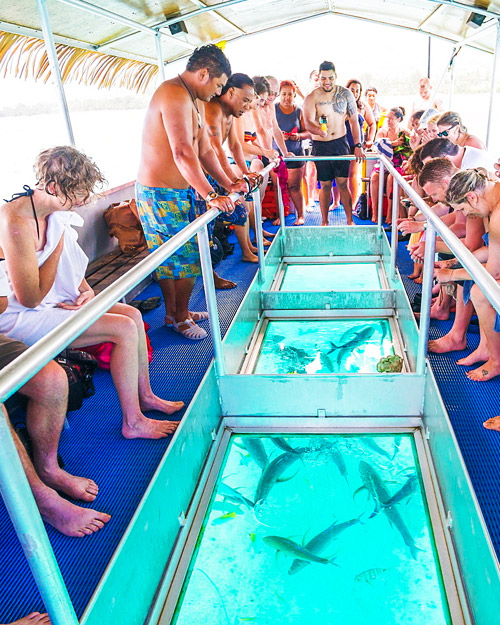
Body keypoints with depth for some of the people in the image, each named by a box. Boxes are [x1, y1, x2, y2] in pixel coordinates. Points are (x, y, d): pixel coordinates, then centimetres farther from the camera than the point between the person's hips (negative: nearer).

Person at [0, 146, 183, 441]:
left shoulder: (55, 213, 3)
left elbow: (70, 263, 19)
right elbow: (30, 298, -25)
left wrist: (86, 290, 1)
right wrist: (58, 244, -21)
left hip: (55, 303, 10)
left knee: (133, 314, 4)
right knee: (125, 328, -18)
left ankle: (145, 396, 19)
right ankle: (133, 423, -4)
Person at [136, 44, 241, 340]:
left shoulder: (196, 102, 16)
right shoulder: (175, 95, -18)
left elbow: (205, 151, 17)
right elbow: (183, 154, -28)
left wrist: (228, 184, 8)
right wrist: (211, 195, -29)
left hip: (179, 193, 10)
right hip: (162, 193, -10)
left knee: (171, 256, 16)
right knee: (188, 255, -3)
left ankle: (174, 312, 28)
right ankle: (181, 317, 14)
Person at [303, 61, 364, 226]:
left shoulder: (345, 94, 1)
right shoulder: (312, 98, -7)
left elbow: (354, 121, 5)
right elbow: (308, 123, -21)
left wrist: (358, 145, -4)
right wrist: (319, 130, -43)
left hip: (341, 143, 1)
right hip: (321, 146, -1)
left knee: (343, 183, -1)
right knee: (325, 185, 4)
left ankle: (350, 221, 8)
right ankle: (324, 222, 16)